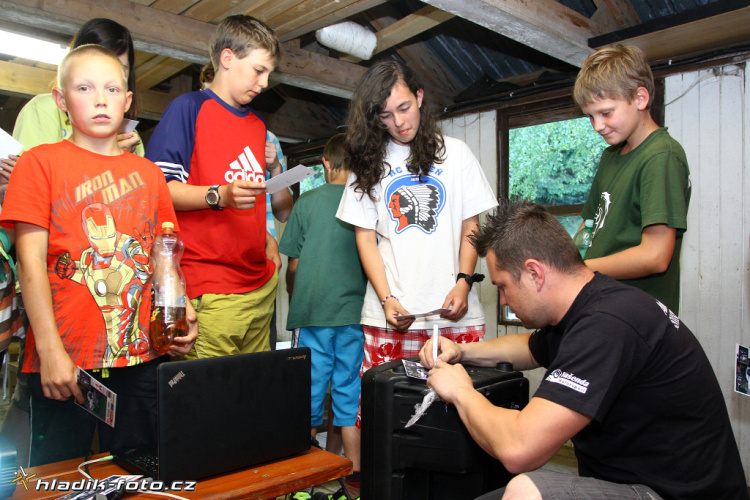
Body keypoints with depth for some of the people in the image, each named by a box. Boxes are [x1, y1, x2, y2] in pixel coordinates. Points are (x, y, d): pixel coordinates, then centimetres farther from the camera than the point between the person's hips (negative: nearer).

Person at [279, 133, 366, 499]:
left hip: (313, 314, 0)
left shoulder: (307, 202, 0)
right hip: (355, 312, 0)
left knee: (310, 393, 10)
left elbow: (292, 266, 2)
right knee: (351, 394, 9)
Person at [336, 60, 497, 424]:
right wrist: (386, 298, -5)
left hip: (453, 312, 0)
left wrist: (463, 282, -6)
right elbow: (365, 236, 8)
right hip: (390, 315, 1)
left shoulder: (455, 153, 10)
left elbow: (471, 227, 10)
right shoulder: (369, 162, 11)